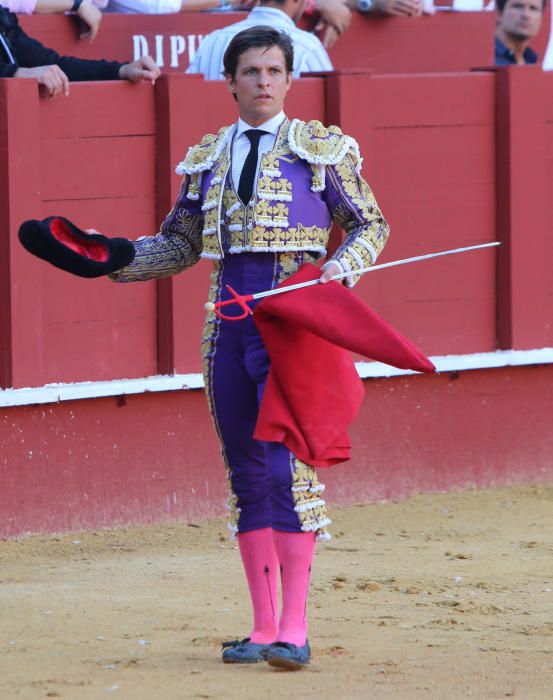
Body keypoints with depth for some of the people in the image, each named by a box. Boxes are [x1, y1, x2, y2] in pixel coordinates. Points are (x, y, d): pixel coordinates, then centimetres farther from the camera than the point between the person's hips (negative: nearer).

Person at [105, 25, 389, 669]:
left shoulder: (323, 148, 4)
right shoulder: (207, 158, 14)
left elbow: (370, 224, 9)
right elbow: (179, 245, 20)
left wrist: (342, 266, -10)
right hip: (229, 320, 5)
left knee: (288, 465, -13)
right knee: (246, 472, 6)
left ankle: (294, 628, -11)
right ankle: (263, 627, 12)